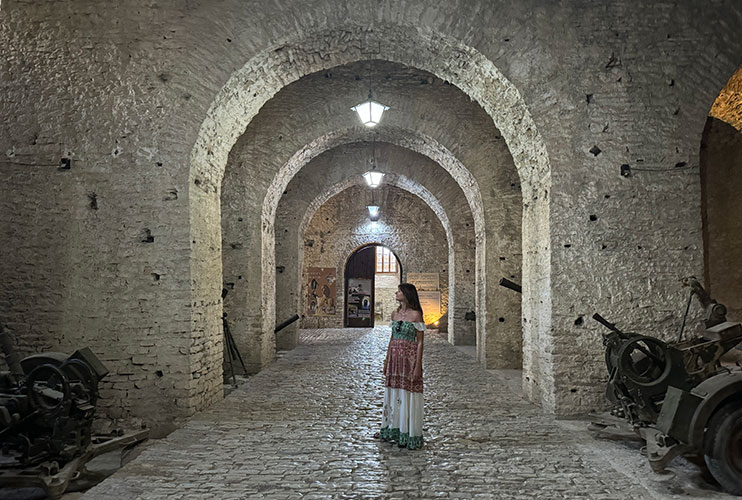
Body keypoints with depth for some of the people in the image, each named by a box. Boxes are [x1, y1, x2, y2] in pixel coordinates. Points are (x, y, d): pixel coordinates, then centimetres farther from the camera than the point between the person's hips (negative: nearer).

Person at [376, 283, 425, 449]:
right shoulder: (395, 314, 10)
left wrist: (418, 366, -15)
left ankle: (410, 436, 10)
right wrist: (386, 361, 14)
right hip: (394, 357, 7)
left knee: (408, 395, -1)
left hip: (409, 358, -7)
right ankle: (392, 430, 27)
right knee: (393, 393, 13)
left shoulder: (415, 315, -10)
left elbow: (420, 342, -10)